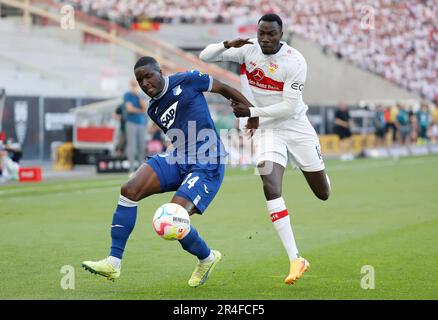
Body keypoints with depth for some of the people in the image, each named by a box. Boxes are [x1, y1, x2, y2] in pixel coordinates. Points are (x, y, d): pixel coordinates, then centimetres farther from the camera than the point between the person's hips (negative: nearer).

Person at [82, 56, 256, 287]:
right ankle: (113, 262, -9)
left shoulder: (187, 81, -5)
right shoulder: (154, 110, 14)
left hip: (207, 166, -7)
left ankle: (207, 258, 11)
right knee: (129, 190, -13)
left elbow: (223, 89, 5)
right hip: (178, 160, 7)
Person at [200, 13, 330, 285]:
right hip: (267, 130, 1)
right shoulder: (247, 49, -9)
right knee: (270, 188, -22)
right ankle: (295, 260, -21)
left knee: (323, 193, 10)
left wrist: (252, 112, -26)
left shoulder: (295, 61, -19)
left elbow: (289, 107, -21)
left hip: (296, 126, -1)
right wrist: (227, 45, -28)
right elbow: (205, 57, -9)